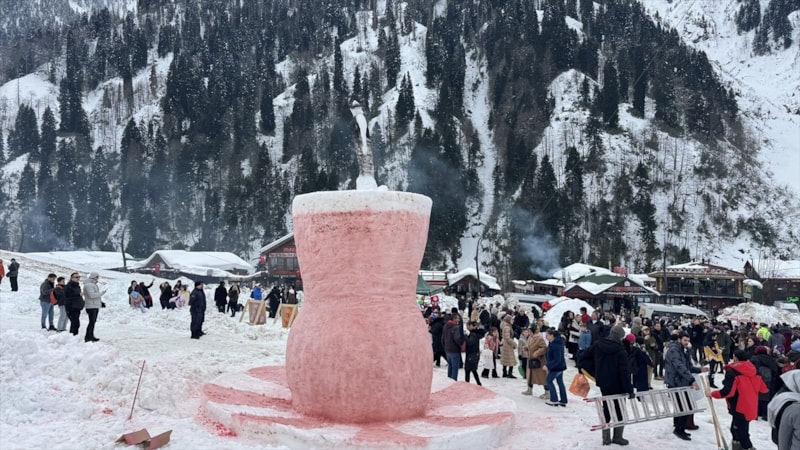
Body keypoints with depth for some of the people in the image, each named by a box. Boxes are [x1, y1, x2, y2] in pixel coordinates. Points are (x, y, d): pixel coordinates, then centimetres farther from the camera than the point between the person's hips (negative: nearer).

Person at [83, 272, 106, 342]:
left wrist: (101, 302, 17)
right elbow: (91, 295, -23)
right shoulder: (88, 285, -13)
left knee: (93, 322, 13)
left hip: (95, 306, 10)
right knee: (92, 322, -11)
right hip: (91, 306, -10)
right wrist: (101, 293, -16)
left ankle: (91, 337, 19)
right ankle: (87, 337, -8)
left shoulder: (93, 284, 19)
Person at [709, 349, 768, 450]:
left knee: (741, 432, 0)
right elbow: (763, 388, 10)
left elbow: (727, 391, -25)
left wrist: (712, 394, -12)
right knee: (735, 429, 23)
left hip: (740, 408, -8)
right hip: (751, 407, 8)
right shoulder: (752, 370, 4)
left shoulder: (732, 371, -17)